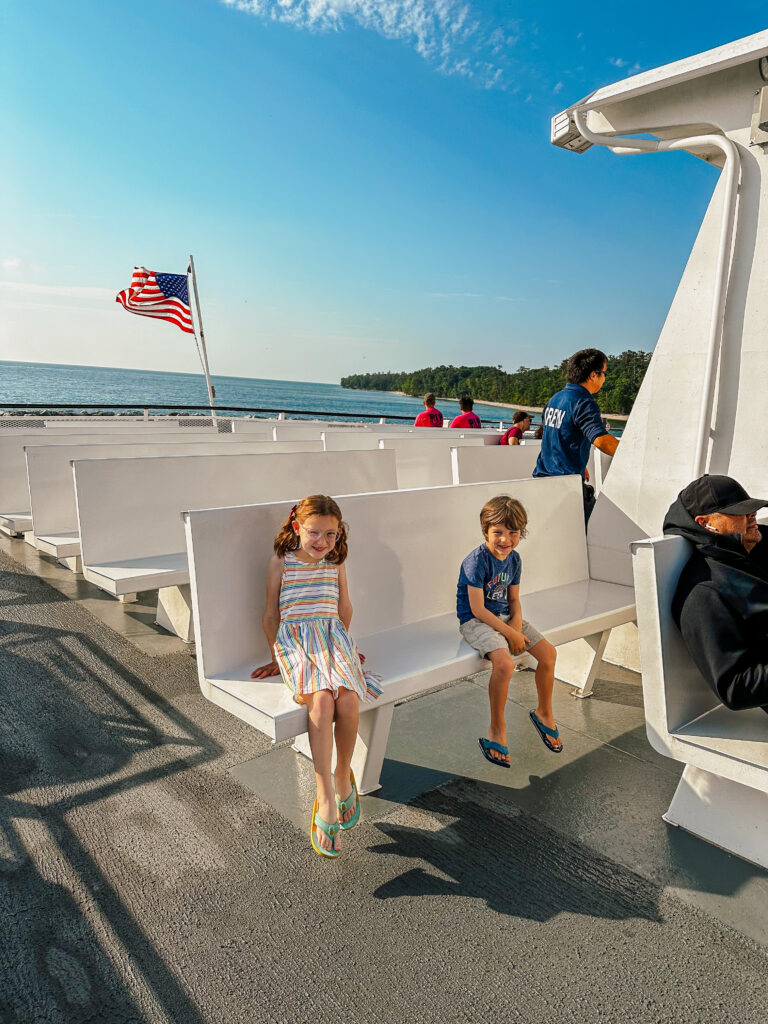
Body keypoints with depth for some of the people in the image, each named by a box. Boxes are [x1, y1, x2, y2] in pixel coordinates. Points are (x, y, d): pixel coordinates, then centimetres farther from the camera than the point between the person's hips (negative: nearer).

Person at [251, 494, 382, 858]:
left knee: (348, 699, -27)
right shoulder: (281, 562, 5)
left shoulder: (336, 563, 13)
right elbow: (271, 614, 10)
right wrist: (277, 659, 14)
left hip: (331, 639, 3)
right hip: (295, 642, -2)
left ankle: (343, 776, -3)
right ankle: (326, 797, -26)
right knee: (322, 700, -31)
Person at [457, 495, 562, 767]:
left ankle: (544, 713, 22)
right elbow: (477, 609, -21)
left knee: (548, 652, -3)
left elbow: (514, 599, 10)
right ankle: (497, 729, -9)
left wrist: (517, 624, -10)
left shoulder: (513, 559, 3)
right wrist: (509, 633, -19)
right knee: (504, 663, -30)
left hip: (505, 617, 8)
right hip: (475, 621, -7)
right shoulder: (477, 561, -20)